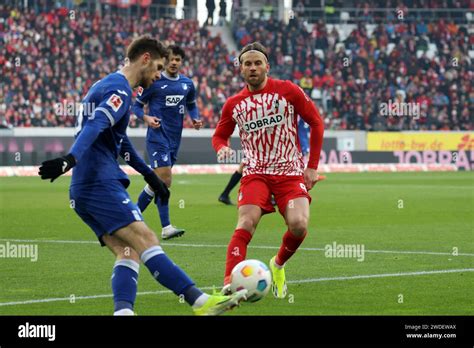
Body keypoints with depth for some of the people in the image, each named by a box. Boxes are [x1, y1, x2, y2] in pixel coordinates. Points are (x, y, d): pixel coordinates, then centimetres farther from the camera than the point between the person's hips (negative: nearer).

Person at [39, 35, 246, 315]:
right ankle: (201, 303, -30)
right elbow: (96, 126, -25)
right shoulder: (119, 88, -8)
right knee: (146, 240, -20)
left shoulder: (106, 86, 25)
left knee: (128, 251, -3)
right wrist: (70, 160, -40)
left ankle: (123, 311, -22)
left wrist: (149, 174, 41)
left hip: (85, 190, 11)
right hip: (100, 185, -11)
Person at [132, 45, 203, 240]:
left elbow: (191, 105, 26)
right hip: (157, 135, -6)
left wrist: (195, 119, 6)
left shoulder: (187, 84, 11)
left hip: (174, 138, 6)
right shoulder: (153, 82, -4)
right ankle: (166, 227, -12)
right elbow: (137, 105, 2)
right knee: (164, 180, -16)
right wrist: (146, 118, -18)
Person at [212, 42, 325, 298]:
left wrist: (312, 167, 1)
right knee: (246, 223, -22)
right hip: (255, 172, 1)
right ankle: (230, 283, -28)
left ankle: (278, 265, 11)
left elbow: (316, 123, 4)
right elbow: (219, 135, 20)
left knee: (298, 225, -20)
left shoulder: (288, 91, -2)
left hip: (290, 172, -1)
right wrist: (222, 148, -6)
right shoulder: (234, 104, 6)